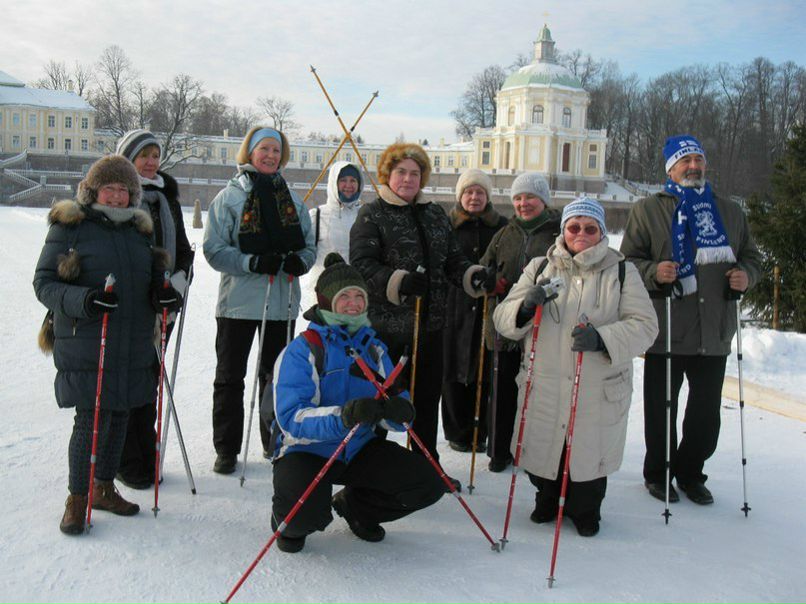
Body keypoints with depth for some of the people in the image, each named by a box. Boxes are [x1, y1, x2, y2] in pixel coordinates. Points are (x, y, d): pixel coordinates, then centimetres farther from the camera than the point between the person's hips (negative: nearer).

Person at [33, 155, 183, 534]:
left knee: (119, 418, 13)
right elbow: (44, 282, -5)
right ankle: (77, 499, 11)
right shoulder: (69, 227, -3)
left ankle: (104, 488, 31)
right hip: (85, 346, -6)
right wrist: (82, 300, -23)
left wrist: (163, 294, 1)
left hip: (133, 348, 6)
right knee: (91, 421, -7)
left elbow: (150, 279, 24)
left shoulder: (139, 230, 14)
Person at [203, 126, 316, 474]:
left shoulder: (292, 198, 9)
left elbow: (309, 244, 11)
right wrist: (252, 262, -23)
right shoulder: (229, 197, -3)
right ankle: (226, 449, 15)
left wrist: (301, 261, -12)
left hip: (282, 302, 4)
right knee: (230, 378, 5)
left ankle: (275, 442, 28)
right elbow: (214, 250, -8)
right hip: (238, 301, -3)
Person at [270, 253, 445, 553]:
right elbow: (291, 418, -25)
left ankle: (354, 505, 19)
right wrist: (343, 415, -42)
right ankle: (289, 522, 8)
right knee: (307, 513, -33)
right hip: (308, 450, -5)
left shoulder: (374, 348, 6)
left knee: (428, 483, -7)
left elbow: (396, 403, 0)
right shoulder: (301, 351, -14)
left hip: (360, 449, 6)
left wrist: (398, 410, -27)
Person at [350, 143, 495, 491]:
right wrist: (398, 282, -30)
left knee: (427, 396, 16)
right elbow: (361, 264, -15)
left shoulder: (435, 214, 13)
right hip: (385, 323, -6)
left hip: (430, 323, 6)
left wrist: (476, 278, -6)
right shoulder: (372, 214, -4)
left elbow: (453, 259, 14)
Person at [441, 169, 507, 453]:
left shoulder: (501, 226, 9)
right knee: (453, 370, 3)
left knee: (484, 373, 3)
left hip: (488, 309, 1)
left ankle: (479, 434, 17)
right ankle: (458, 432, 18)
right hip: (454, 306, -1)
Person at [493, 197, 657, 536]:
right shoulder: (539, 268, 7)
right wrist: (525, 307, -18)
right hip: (544, 389, 1)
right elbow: (503, 320, 4)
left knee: (591, 454, 9)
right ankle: (547, 499, 43)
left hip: (599, 392, -1)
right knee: (542, 450, 12)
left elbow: (644, 326, -4)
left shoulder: (622, 272, 3)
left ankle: (585, 509, 39)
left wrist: (603, 339, -22)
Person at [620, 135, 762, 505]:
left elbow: (751, 257, 22)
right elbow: (628, 260, 0)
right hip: (665, 332, -3)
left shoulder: (730, 212, 15)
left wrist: (746, 275, -1)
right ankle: (657, 474, 26)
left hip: (714, 333, 3)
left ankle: (690, 474, 30)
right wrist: (654, 272, -20)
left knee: (706, 413, 10)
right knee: (661, 410, 7)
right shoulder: (648, 210, 4)